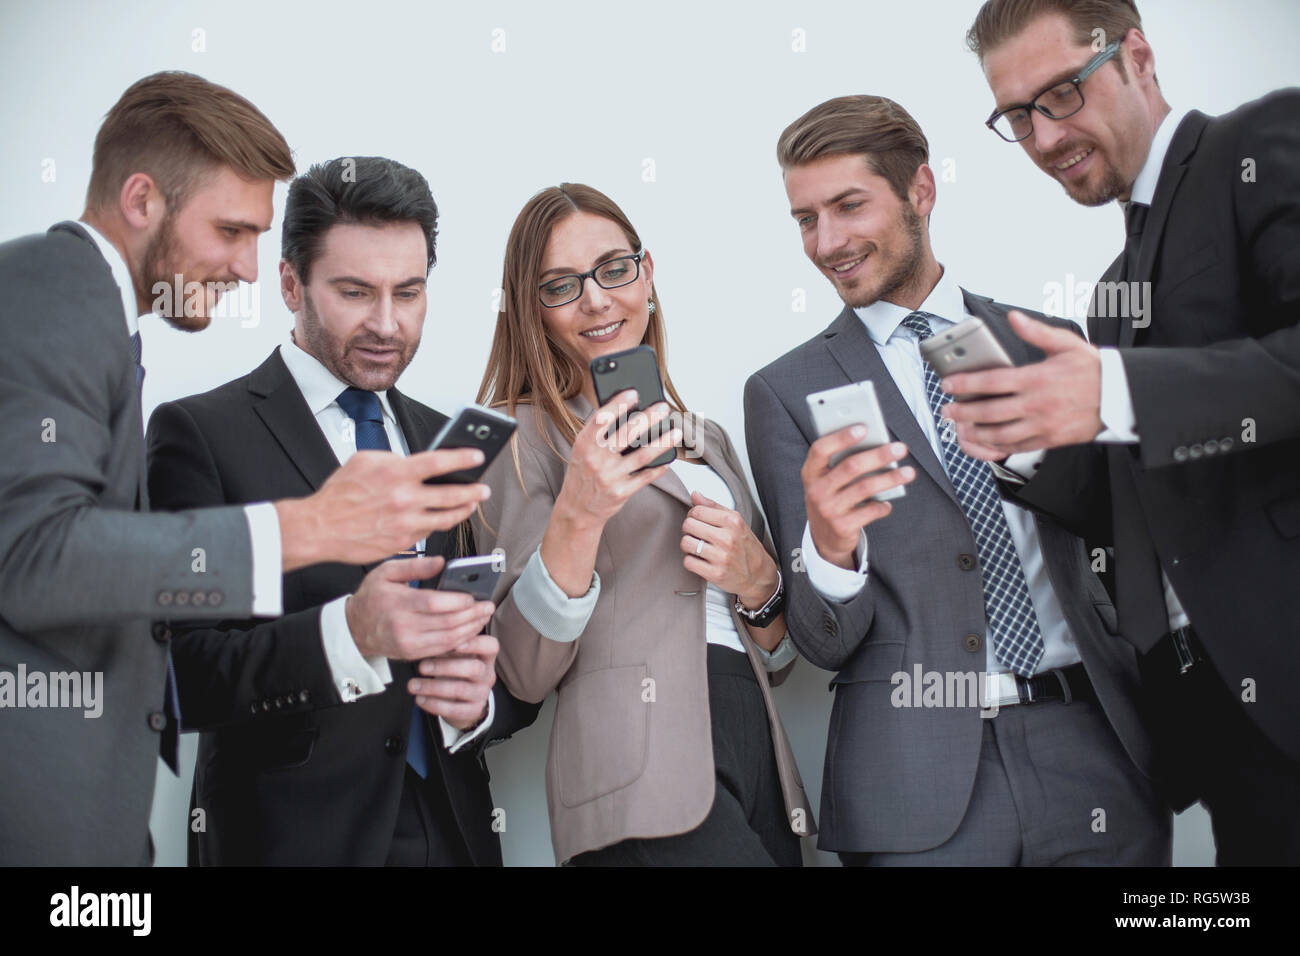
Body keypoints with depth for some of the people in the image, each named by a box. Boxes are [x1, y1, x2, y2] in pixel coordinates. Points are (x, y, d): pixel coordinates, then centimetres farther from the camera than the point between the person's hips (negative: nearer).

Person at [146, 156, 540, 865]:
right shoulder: (200, 433, -8)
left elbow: (515, 668, 8)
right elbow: (178, 677, -16)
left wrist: (481, 700, -13)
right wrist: (349, 634, -30)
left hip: (456, 832, 5)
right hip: (295, 837, -4)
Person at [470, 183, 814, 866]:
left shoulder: (708, 439, 20)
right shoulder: (526, 436, 3)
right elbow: (525, 672, -5)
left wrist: (756, 581, 1)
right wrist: (577, 518, -18)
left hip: (761, 754, 6)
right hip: (644, 767, -6)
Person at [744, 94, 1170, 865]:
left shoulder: (1046, 343, 8)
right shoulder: (786, 393, 3)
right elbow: (824, 642, -1)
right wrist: (827, 549, -21)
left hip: (1093, 750, 2)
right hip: (921, 787, -1)